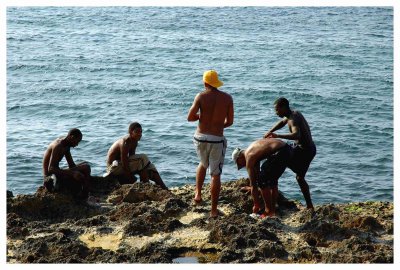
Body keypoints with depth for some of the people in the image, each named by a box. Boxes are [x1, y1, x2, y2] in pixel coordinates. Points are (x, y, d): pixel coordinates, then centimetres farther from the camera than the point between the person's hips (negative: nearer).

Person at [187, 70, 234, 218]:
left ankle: (198, 193, 21)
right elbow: (230, 122, 4)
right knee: (215, 175, 7)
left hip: (200, 137, 1)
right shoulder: (227, 98, -1)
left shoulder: (201, 96, -4)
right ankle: (214, 210, 9)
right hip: (217, 139, -1)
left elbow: (190, 117, -8)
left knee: (203, 164, 31)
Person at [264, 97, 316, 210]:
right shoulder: (294, 113, 9)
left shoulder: (293, 119, -23)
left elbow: (296, 135, -42)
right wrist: (270, 132, 11)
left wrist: (278, 136, -48)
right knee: (300, 177, 21)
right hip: (309, 149, 10)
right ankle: (310, 206, 25)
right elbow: (282, 122, 26)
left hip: (303, 150, -10)